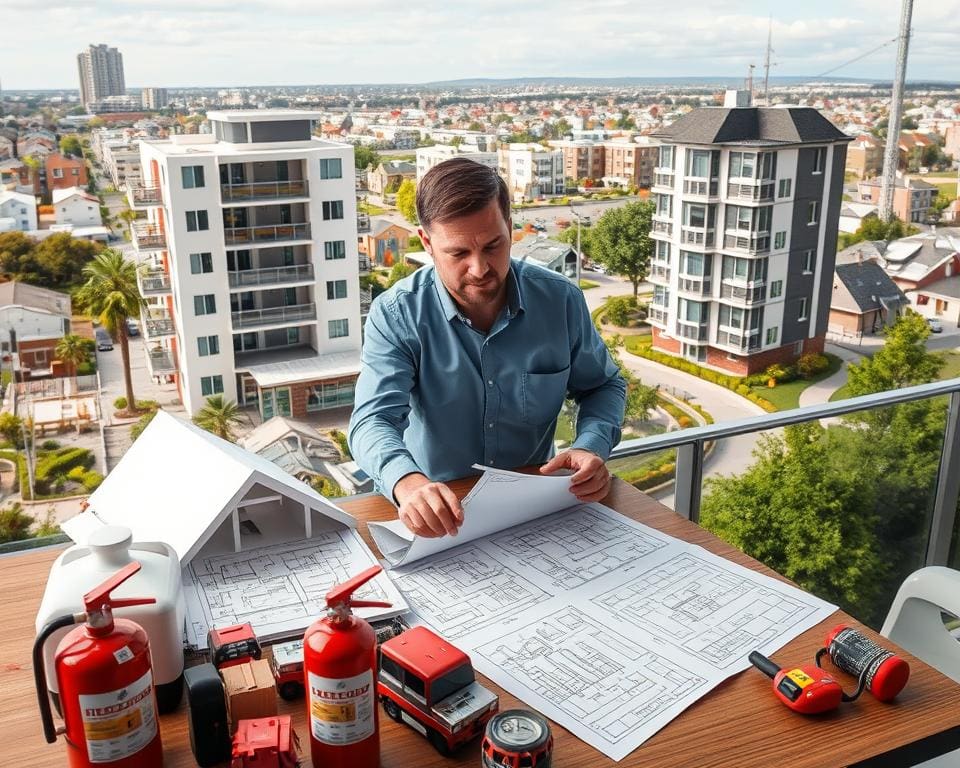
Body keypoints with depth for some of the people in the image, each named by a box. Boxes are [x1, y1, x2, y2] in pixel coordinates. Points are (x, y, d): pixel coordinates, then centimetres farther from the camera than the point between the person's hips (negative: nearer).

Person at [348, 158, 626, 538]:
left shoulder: (561, 300, -6)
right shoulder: (395, 315, -13)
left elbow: (603, 385, 9)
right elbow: (374, 419, -23)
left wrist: (591, 448, -13)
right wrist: (407, 482, -44)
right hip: (437, 510, 0)